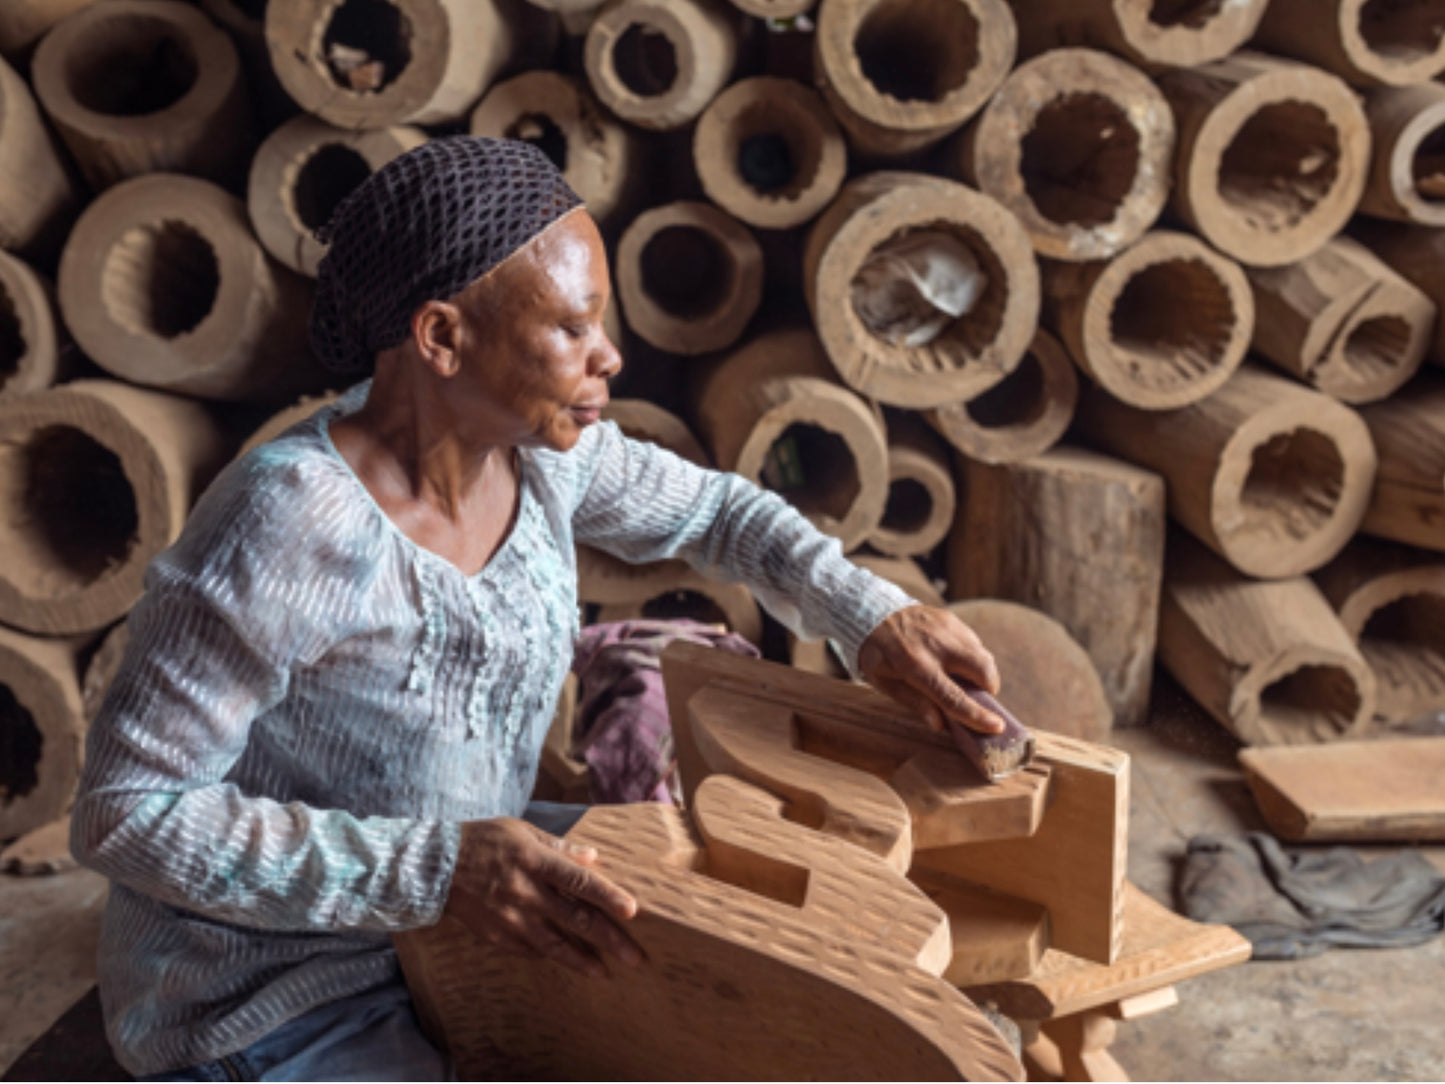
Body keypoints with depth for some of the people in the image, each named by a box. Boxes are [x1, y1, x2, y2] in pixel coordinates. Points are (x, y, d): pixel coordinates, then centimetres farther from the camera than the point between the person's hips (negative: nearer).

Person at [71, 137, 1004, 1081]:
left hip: (460, 914, 7)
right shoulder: (292, 525, -31)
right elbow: (127, 814, -25)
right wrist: (439, 868, -33)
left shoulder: (532, 446, -9)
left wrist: (871, 613, -7)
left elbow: (713, 511, 8)